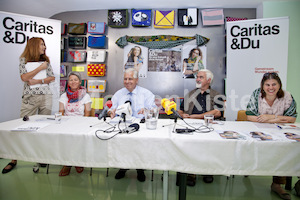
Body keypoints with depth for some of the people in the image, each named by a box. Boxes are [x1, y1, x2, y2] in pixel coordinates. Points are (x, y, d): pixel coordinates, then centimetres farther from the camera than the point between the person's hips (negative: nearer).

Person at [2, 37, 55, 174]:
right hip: (29, 97, -2)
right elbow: (24, 77, -6)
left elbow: (52, 78, 9)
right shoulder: (24, 60, 7)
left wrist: (38, 81, -5)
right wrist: (40, 68, -6)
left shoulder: (45, 60, 14)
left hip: (46, 96, 2)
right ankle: (14, 159, 10)